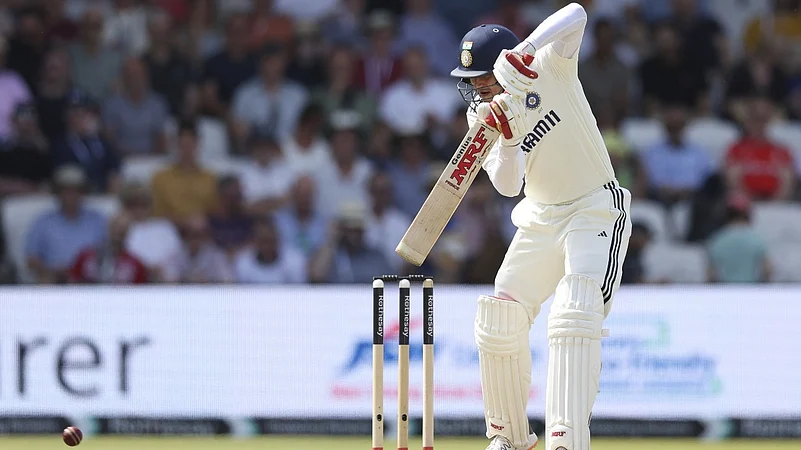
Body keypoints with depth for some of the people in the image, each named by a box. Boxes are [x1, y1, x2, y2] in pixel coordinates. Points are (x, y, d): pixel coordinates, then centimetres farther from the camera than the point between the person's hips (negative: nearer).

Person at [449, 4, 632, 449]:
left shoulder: (551, 67, -14)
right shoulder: (482, 114, -3)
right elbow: (507, 185, -16)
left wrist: (521, 53, -46)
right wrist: (507, 136, -34)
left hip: (597, 210, -6)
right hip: (540, 220, 6)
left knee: (575, 316, -25)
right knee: (499, 322, -1)